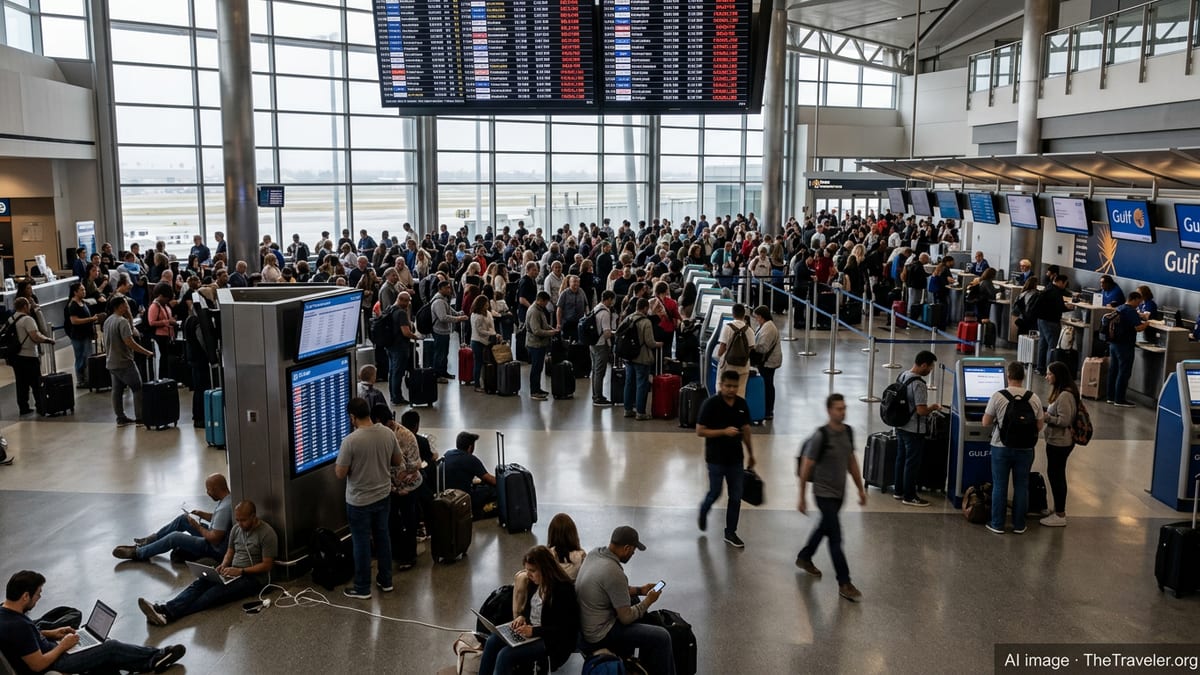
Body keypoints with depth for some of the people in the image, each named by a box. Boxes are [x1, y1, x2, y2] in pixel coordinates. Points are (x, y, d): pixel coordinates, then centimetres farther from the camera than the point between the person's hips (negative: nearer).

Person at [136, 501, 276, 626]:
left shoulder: (267, 533, -12)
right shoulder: (236, 529, 11)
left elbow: (267, 565, -13)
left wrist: (240, 571, -20)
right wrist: (224, 565, -1)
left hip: (254, 577, -7)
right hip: (233, 572, 7)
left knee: (217, 592, -30)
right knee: (200, 583, -20)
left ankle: (169, 614, -45)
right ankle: (164, 609, -39)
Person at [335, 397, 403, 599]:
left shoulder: (350, 441, -23)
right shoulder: (388, 433, -6)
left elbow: (340, 474, -17)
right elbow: (398, 461, 6)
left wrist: (347, 463, 2)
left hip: (360, 501, -5)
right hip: (383, 495, 5)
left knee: (361, 543, 7)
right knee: (382, 536, 19)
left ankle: (362, 588, 19)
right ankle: (386, 580, 31)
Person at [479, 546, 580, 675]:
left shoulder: (563, 590, -22)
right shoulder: (536, 582, 2)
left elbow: (563, 629, -21)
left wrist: (534, 631, -26)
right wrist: (522, 616, -2)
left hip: (551, 640, -8)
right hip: (529, 629, 8)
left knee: (505, 655, -23)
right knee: (492, 641, -12)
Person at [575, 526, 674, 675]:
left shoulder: (595, 553, -2)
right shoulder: (614, 573, -29)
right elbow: (626, 618, -20)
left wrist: (639, 590, 14)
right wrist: (648, 601, -5)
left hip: (586, 622, 10)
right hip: (599, 634, -10)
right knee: (661, 637, -10)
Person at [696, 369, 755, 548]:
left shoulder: (742, 404, 0)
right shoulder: (710, 404, -14)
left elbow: (745, 430, 12)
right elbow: (700, 431, -15)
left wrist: (751, 453, 16)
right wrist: (724, 431, -24)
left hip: (735, 458, 4)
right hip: (716, 458, -4)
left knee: (736, 496, 6)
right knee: (715, 492, 7)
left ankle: (730, 532, 20)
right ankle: (703, 510, 40)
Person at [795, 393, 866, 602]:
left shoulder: (848, 431, 0)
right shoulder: (820, 436, -21)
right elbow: (806, 467, -16)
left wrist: (861, 488, 13)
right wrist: (802, 498, -11)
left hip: (840, 493, 7)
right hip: (824, 493, -7)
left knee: (825, 528, 23)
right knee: (836, 538, -6)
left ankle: (804, 557, 45)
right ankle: (844, 584, 2)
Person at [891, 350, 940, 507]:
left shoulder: (902, 376, 5)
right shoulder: (918, 384, -23)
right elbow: (921, 411, -26)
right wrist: (934, 407, -6)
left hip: (900, 426, 9)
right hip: (913, 430, -9)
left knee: (901, 458, 17)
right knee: (912, 463, 2)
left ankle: (899, 491, 28)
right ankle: (909, 497, 11)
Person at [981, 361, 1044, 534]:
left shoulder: (998, 396, -12)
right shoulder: (1034, 398, -5)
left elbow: (985, 423, -6)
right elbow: (1040, 426, 1)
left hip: (1002, 448, -2)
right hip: (1025, 449, 2)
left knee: (999, 486, 8)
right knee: (1021, 486, 12)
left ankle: (997, 524, 15)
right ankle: (1019, 525, 20)